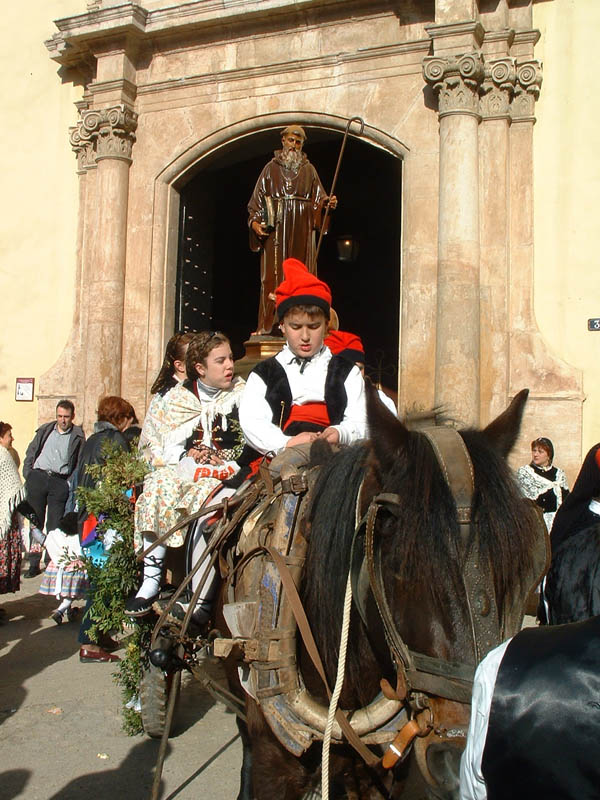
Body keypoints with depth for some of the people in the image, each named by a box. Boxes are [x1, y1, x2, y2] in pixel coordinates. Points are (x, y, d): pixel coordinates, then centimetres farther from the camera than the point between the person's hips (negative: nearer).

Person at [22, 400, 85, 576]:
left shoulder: (78, 437, 5)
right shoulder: (45, 430, 13)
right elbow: (30, 453, 15)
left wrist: (71, 483, -7)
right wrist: (28, 475, 5)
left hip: (60, 483, -2)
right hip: (38, 478, 2)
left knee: (54, 527, -2)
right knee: (35, 523, 4)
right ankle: (34, 564, 11)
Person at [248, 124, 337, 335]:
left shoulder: (308, 169, 14)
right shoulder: (271, 168, 11)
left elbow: (317, 197, 7)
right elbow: (258, 199, 7)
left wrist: (328, 202, -15)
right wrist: (254, 221, -7)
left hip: (301, 230, 1)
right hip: (276, 228, -1)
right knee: (273, 274, -5)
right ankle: (270, 323, -4)